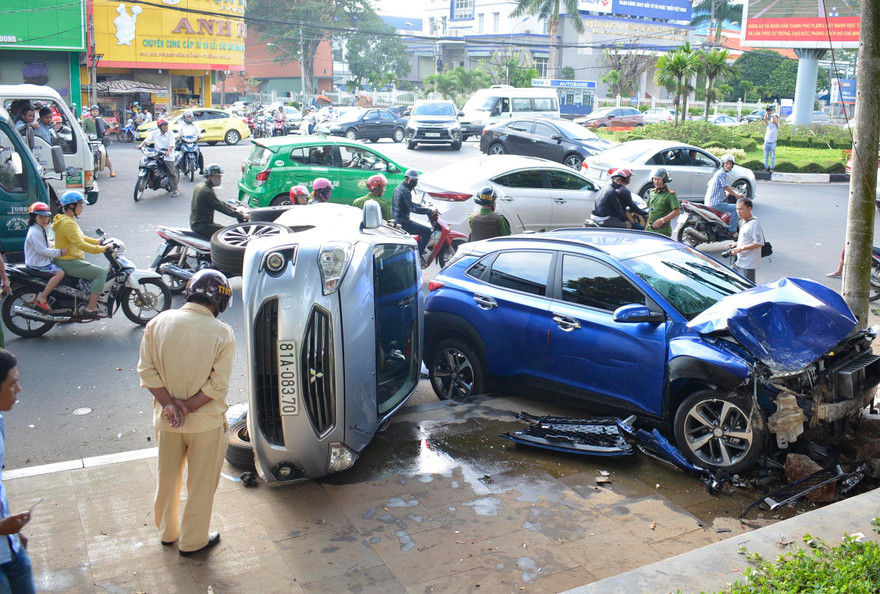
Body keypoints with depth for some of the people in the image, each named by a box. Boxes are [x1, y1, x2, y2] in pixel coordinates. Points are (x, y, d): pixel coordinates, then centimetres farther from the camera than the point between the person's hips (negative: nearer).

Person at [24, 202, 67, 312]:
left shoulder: (41, 230, 16)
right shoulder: (34, 232, -19)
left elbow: (47, 244, 29)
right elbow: (41, 250, -25)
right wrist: (59, 252, -23)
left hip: (42, 261, 11)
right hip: (36, 264, -11)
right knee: (60, 272, -25)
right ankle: (42, 298, -23)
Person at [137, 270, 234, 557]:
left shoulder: (158, 323, -8)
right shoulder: (222, 333, -16)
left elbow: (147, 371, -9)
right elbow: (218, 384, -19)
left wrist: (169, 404, -12)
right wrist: (187, 406, -14)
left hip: (166, 420, 4)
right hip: (206, 422, -3)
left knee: (167, 478, 23)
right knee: (201, 484, 15)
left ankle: (167, 532, 43)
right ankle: (193, 541, 30)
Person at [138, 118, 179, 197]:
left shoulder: (170, 133, 0)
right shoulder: (154, 133, 7)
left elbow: (172, 144, -13)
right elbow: (147, 139, -1)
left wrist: (168, 151, -32)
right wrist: (141, 145, -19)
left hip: (167, 156, -3)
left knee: (172, 173, -6)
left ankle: (175, 190, -3)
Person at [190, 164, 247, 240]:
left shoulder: (199, 186, 12)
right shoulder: (207, 191, -20)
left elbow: (219, 202, 19)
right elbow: (221, 207, -20)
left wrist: (235, 209, 16)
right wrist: (241, 216, -16)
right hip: (203, 226, -10)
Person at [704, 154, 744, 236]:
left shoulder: (718, 172, 18)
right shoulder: (722, 173, -11)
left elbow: (708, 184, 29)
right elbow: (726, 187, -16)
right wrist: (737, 195, -6)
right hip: (716, 203, -11)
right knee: (736, 208, -16)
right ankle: (731, 231, -16)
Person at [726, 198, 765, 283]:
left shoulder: (754, 224, -18)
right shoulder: (744, 222, 12)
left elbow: (759, 243, -23)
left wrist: (741, 248, -23)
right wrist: (736, 243, 11)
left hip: (748, 265, -10)